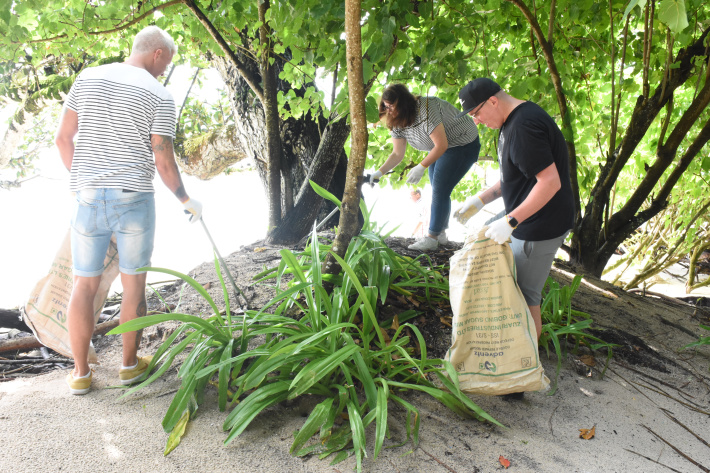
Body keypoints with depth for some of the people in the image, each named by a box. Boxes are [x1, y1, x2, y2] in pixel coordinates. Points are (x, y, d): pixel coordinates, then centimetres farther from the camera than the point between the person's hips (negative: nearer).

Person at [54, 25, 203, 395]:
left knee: (84, 285, 11)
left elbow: (63, 137, 9)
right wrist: (187, 201, 6)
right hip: (134, 199, -3)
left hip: (88, 198, 3)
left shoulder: (87, 78, 8)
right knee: (134, 284, 11)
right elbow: (163, 162, -8)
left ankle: (80, 372, 18)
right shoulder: (159, 96, -5)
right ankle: (130, 364, 22)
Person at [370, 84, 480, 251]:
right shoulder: (398, 122, -5)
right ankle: (441, 234, 23)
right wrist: (380, 172, -18)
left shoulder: (426, 110, -32)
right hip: (439, 149, 9)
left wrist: (421, 167, -35)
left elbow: (442, 145, -32)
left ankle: (432, 238, -5)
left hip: (463, 144, -9)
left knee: (440, 191, -12)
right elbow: (397, 154, -4)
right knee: (437, 191, 12)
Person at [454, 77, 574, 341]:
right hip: (528, 218, 11)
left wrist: (510, 221, -30)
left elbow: (550, 182, -30)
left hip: (540, 226, -11)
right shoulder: (513, 121, 9)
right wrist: (480, 200, 9)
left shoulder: (524, 126, -25)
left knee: (525, 295, -1)